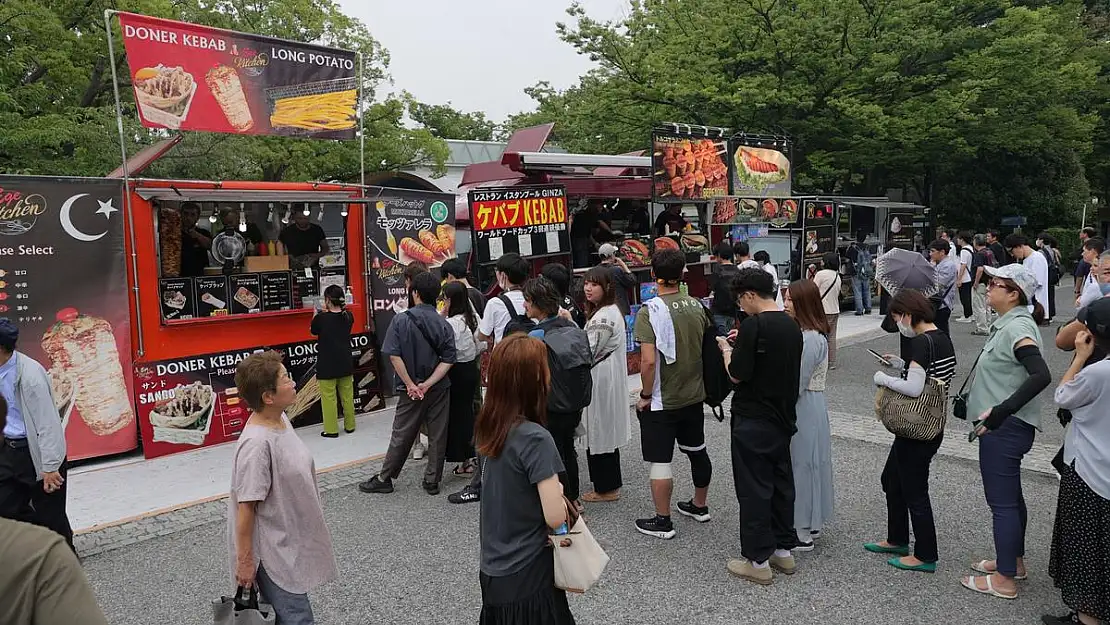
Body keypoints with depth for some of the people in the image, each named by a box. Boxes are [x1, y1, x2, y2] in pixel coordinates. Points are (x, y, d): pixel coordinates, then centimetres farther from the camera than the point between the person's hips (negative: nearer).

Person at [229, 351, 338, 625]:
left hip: (290, 542, 9)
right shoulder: (256, 444, -29)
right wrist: (245, 561, -16)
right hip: (273, 552, -9)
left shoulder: (280, 419, -2)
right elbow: (246, 507, -24)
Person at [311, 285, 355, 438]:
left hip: (327, 365, -5)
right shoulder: (348, 316, -4)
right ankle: (349, 425, 24)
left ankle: (331, 430, 9)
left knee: (329, 398, 4)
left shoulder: (321, 318, -17)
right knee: (347, 396, 14)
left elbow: (313, 330, 3)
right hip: (345, 363, 5)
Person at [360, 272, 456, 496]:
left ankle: (384, 479, 19)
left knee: (401, 435, 8)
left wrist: (411, 385, -10)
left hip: (411, 389, -1)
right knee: (437, 435, 9)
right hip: (439, 388, 1)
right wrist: (428, 384, -12)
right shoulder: (444, 325, -4)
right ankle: (432, 481, 15)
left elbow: (394, 356, -15)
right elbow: (448, 360, -10)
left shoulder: (401, 320, -9)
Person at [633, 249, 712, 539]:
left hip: (661, 402, -6)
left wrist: (645, 396, -12)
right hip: (694, 395, 7)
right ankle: (699, 506, 38)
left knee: (659, 461, 5)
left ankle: (662, 521, 14)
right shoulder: (697, 306, -1)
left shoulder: (650, 310, -19)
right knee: (697, 451, 21)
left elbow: (648, 361, -25)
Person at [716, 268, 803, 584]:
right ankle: (784, 550, 28)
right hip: (783, 417, 8)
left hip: (753, 421, -8)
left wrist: (727, 349, 0)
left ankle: (758, 560, 11)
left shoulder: (753, 325, -19)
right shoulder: (792, 325, 6)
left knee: (754, 489, 2)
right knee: (782, 483, 16)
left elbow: (737, 375, -18)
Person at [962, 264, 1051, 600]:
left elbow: (1041, 375, -31)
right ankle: (1014, 560, 37)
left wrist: (1001, 411, -31)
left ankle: (1005, 579, 12)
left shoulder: (1018, 326, -20)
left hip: (1004, 428, -10)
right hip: (1003, 425, 10)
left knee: (1002, 501, 0)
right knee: (1010, 496, 21)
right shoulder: (1007, 323, 10)